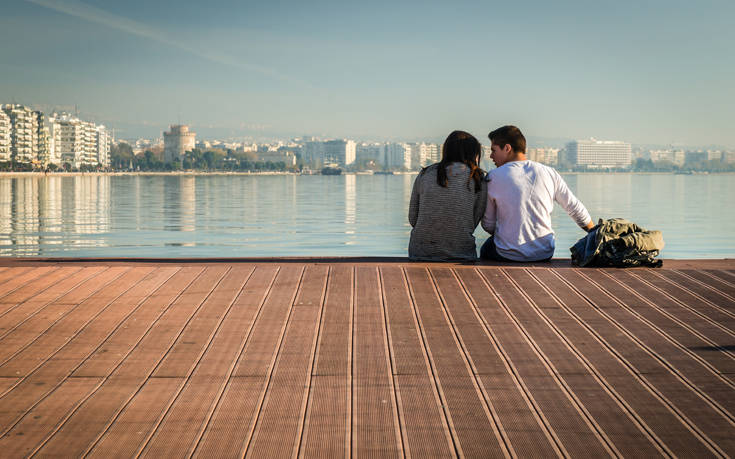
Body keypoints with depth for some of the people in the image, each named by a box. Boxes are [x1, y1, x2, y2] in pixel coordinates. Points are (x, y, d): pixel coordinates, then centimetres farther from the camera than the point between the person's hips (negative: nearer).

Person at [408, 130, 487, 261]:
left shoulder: (424, 174, 3)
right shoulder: (478, 180, -2)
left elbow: (413, 218, 8)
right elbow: (474, 221, 3)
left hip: (420, 253, 2)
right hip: (461, 256, -2)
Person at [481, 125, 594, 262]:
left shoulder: (493, 177, -8)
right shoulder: (549, 173, 0)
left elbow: (488, 225, -1)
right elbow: (577, 210, 8)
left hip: (508, 255, -3)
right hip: (544, 255, 3)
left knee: (485, 249, 29)